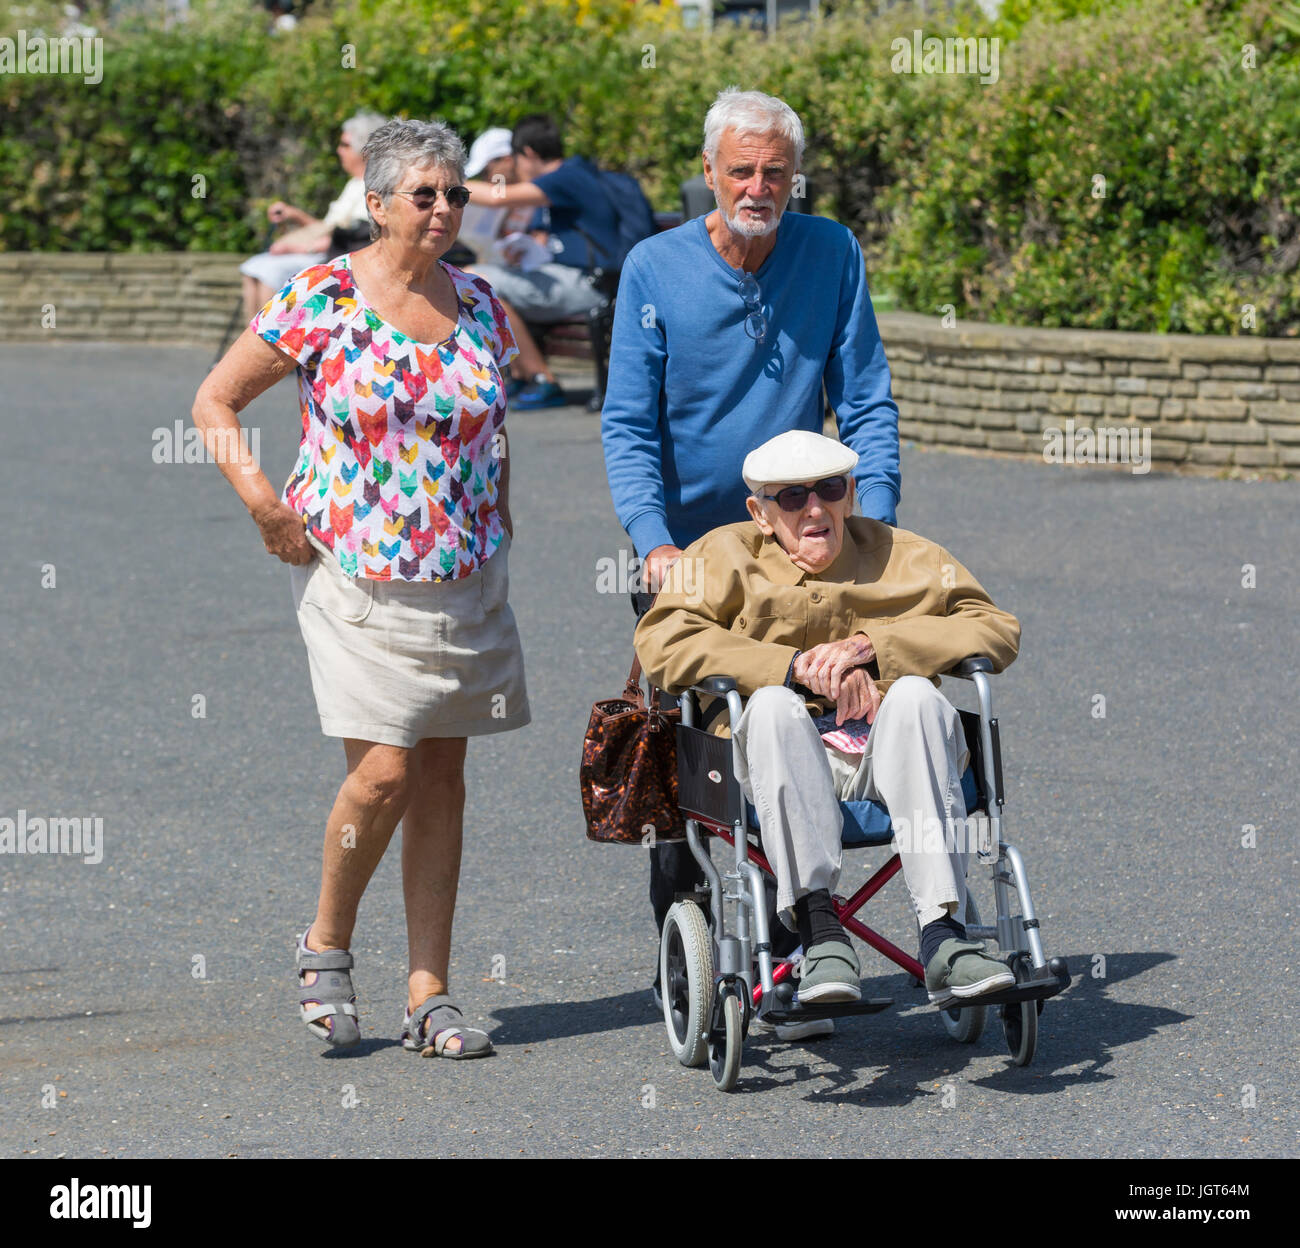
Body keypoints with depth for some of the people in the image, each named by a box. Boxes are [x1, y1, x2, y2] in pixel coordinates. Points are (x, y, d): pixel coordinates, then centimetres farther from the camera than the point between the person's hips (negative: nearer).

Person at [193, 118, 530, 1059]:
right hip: (358, 581, -5)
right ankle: (327, 946, 13)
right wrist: (263, 501, -10)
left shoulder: (479, 306, 6)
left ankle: (430, 995, 10)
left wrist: (499, 526, 12)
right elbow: (216, 400, -1)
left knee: (443, 777, 5)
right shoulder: (322, 300, -8)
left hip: (465, 583, 5)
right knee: (384, 772, -13)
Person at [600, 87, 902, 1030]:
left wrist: (874, 518, -13)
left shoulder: (832, 256, -2)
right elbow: (628, 423, -7)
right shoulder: (655, 269, -5)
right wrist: (653, 540, -20)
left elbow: (865, 401, 0)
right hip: (689, 548, -1)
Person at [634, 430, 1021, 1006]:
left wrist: (872, 648, -8)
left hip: (890, 760, 1)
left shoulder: (903, 556, 19)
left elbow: (996, 630, 7)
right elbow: (663, 643, -3)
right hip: (782, 763, -1)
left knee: (915, 694, -31)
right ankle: (819, 930, -41)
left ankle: (943, 936, -40)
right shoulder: (725, 557, 15)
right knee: (772, 705, -34)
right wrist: (797, 668, -12)